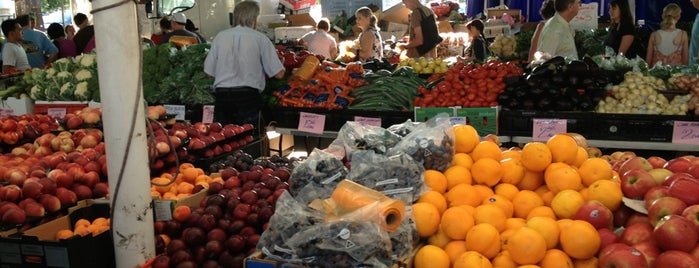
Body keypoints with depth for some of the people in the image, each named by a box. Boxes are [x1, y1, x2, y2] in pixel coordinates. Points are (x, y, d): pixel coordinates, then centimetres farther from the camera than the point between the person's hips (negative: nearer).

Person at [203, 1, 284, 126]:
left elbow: (209, 72, 10)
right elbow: (279, 74, 0)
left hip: (221, 96, 3)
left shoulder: (220, 36, 7)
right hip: (248, 96, -3)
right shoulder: (260, 38, 0)